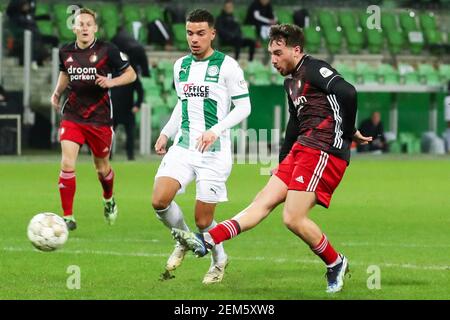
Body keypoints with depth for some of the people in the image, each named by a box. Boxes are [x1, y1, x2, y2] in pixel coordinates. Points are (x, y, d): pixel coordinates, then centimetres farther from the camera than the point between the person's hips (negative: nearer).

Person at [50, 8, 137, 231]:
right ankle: (68, 217, -9)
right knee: (67, 164, -15)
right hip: (72, 116, 2)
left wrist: (111, 82, -18)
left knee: (102, 167, 14)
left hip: (100, 118, -2)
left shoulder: (107, 50, -8)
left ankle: (108, 200, 47)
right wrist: (57, 92, 6)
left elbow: (131, 74, 0)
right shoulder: (65, 52, 3)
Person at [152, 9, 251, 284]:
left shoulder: (227, 66, -7)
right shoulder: (181, 66, 11)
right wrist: (166, 133, 12)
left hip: (214, 151, -5)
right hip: (183, 147, 5)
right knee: (159, 200, -17)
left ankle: (219, 260, 28)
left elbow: (244, 107, -7)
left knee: (203, 220, -2)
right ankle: (184, 241, 13)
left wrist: (215, 131, -20)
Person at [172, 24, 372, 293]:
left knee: (293, 218, -13)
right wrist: (282, 161, 27)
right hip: (302, 149, 10)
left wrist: (349, 133, -14)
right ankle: (207, 241, -6)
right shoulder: (291, 81, 21)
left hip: (324, 151, -10)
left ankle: (336, 264, 6)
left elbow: (347, 92, -24)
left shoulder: (315, 70, -10)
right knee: (264, 201, 2)